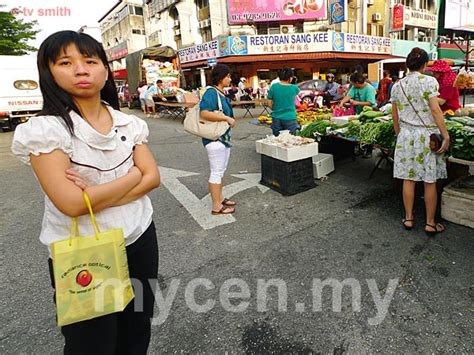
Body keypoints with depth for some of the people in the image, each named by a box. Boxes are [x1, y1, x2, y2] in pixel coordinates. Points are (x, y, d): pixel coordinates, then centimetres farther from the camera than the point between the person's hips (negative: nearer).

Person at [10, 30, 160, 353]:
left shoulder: (128, 122, 0)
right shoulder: (45, 129, -15)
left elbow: (153, 177, -6)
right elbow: (71, 203, -24)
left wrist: (96, 196, -18)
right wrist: (133, 174, -13)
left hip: (140, 238, 4)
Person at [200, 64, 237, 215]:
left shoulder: (221, 93, 12)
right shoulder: (211, 92, -17)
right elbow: (204, 113, -29)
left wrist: (229, 119, 10)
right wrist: (226, 118, -25)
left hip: (223, 138, 10)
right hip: (215, 139, -10)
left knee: (221, 171, 18)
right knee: (216, 173, -2)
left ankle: (220, 199, 32)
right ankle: (216, 207, 8)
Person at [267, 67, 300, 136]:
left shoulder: (273, 87, -4)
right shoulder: (294, 88, -5)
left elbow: (269, 103, -1)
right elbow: (298, 91, 19)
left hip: (276, 118, 2)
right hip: (290, 118, -2)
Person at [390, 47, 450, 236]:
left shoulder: (397, 86, 5)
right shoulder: (429, 81, -7)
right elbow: (435, 110, -14)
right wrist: (446, 136, -11)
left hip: (406, 135, 4)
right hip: (427, 135, -3)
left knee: (408, 179, 9)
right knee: (430, 181, 4)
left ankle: (408, 219, 16)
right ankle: (430, 223, 13)